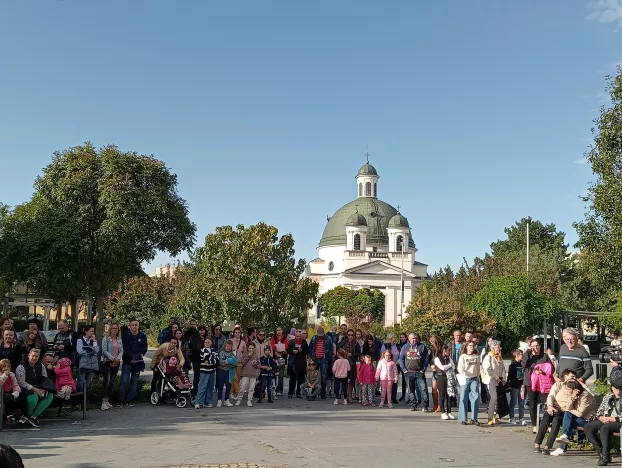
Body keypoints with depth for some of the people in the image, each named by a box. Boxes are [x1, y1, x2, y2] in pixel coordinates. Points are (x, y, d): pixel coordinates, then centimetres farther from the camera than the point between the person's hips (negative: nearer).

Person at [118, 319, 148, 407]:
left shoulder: (142, 336, 6)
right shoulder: (126, 335, 0)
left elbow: (144, 349, 5)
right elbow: (124, 349, -5)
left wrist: (136, 357, -9)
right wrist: (131, 357, -15)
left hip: (137, 363, 2)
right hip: (127, 362, -2)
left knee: (134, 382, 5)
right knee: (124, 381, -8)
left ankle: (130, 400, 13)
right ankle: (121, 400, -2)